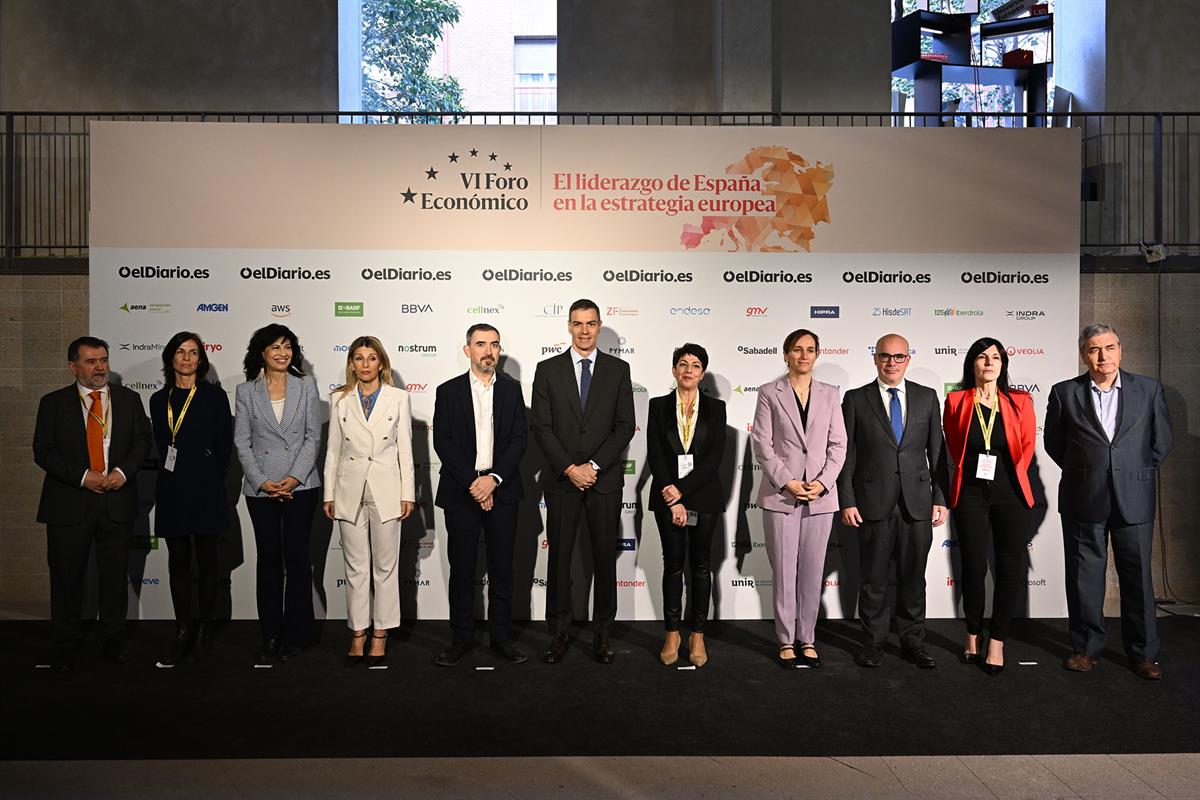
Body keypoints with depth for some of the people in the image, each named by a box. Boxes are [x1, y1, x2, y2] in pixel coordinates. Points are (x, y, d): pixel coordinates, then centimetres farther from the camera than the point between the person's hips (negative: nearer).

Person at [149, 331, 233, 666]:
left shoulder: (215, 396, 1)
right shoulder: (159, 400, 11)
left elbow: (224, 446, 0)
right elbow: (160, 446, 13)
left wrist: (209, 477, -2)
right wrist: (171, 474, 4)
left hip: (206, 489, -3)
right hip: (171, 491, 3)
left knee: (206, 561, 4)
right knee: (178, 562, 6)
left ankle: (204, 631, 14)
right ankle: (183, 632, 12)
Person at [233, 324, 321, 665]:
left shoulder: (306, 386, 5)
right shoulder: (246, 391, 6)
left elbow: (313, 436, 1)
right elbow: (242, 441, 3)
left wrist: (295, 477, -10)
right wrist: (262, 482, -8)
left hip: (300, 485, -1)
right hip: (260, 488, 1)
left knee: (297, 557, -1)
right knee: (268, 559, 6)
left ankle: (296, 634, 9)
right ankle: (270, 637, 15)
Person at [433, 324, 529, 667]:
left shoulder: (512, 389, 7)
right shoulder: (448, 391, 3)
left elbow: (520, 438, 0)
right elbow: (443, 442, -4)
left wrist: (494, 478, -12)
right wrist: (472, 482, -13)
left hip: (501, 491, 1)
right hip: (460, 492, -1)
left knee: (502, 568, 7)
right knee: (462, 569, 6)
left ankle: (502, 636, 18)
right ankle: (462, 637, 18)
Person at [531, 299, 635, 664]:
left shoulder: (618, 369, 4)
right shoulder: (548, 369, 4)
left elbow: (625, 426, -1)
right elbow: (541, 427, -2)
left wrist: (594, 465, -11)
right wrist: (570, 469, -11)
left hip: (605, 479, 0)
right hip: (561, 480, 0)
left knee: (605, 556, 6)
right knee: (559, 556, 5)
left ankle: (602, 632, 18)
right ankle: (558, 634, 16)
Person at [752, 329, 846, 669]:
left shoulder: (829, 394, 10)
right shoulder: (769, 393, 3)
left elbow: (838, 444, 6)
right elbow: (762, 443, -3)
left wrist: (823, 482, -8)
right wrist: (786, 481, -12)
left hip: (820, 496, 2)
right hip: (780, 494, -2)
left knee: (813, 571, 7)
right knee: (784, 571, 2)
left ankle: (807, 640, 17)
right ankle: (786, 641, 13)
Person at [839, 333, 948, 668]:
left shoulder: (927, 397, 8)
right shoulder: (855, 399, 2)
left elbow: (937, 451, 8)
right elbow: (846, 454, 0)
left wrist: (940, 498, 3)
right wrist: (847, 501, -6)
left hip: (917, 503, 2)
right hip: (873, 502, -2)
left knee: (913, 578, 10)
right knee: (873, 578, 6)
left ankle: (913, 641, 23)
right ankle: (873, 642, 19)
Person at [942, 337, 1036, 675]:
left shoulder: (1020, 402, 3)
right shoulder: (956, 401, 2)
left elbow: (1027, 445, 10)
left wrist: (1009, 478, 12)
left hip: (1011, 495, 1)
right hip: (970, 494, 0)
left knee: (1010, 571, 1)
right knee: (974, 569, 4)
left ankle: (997, 642, 13)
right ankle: (973, 636, 21)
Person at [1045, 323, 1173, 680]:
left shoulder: (1148, 389, 3)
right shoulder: (1065, 393, 1)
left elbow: (1161, 440, 9)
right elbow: (1054, 442, 9)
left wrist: (1136, 473, 9)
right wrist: (1083, 473, 8)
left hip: (1134, 499, 0)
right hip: (1083, 500, 0)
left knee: (1138, 575, 7)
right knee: (1084, 577, 8)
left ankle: (1143, 653, 21)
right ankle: (1086, 647, 21)